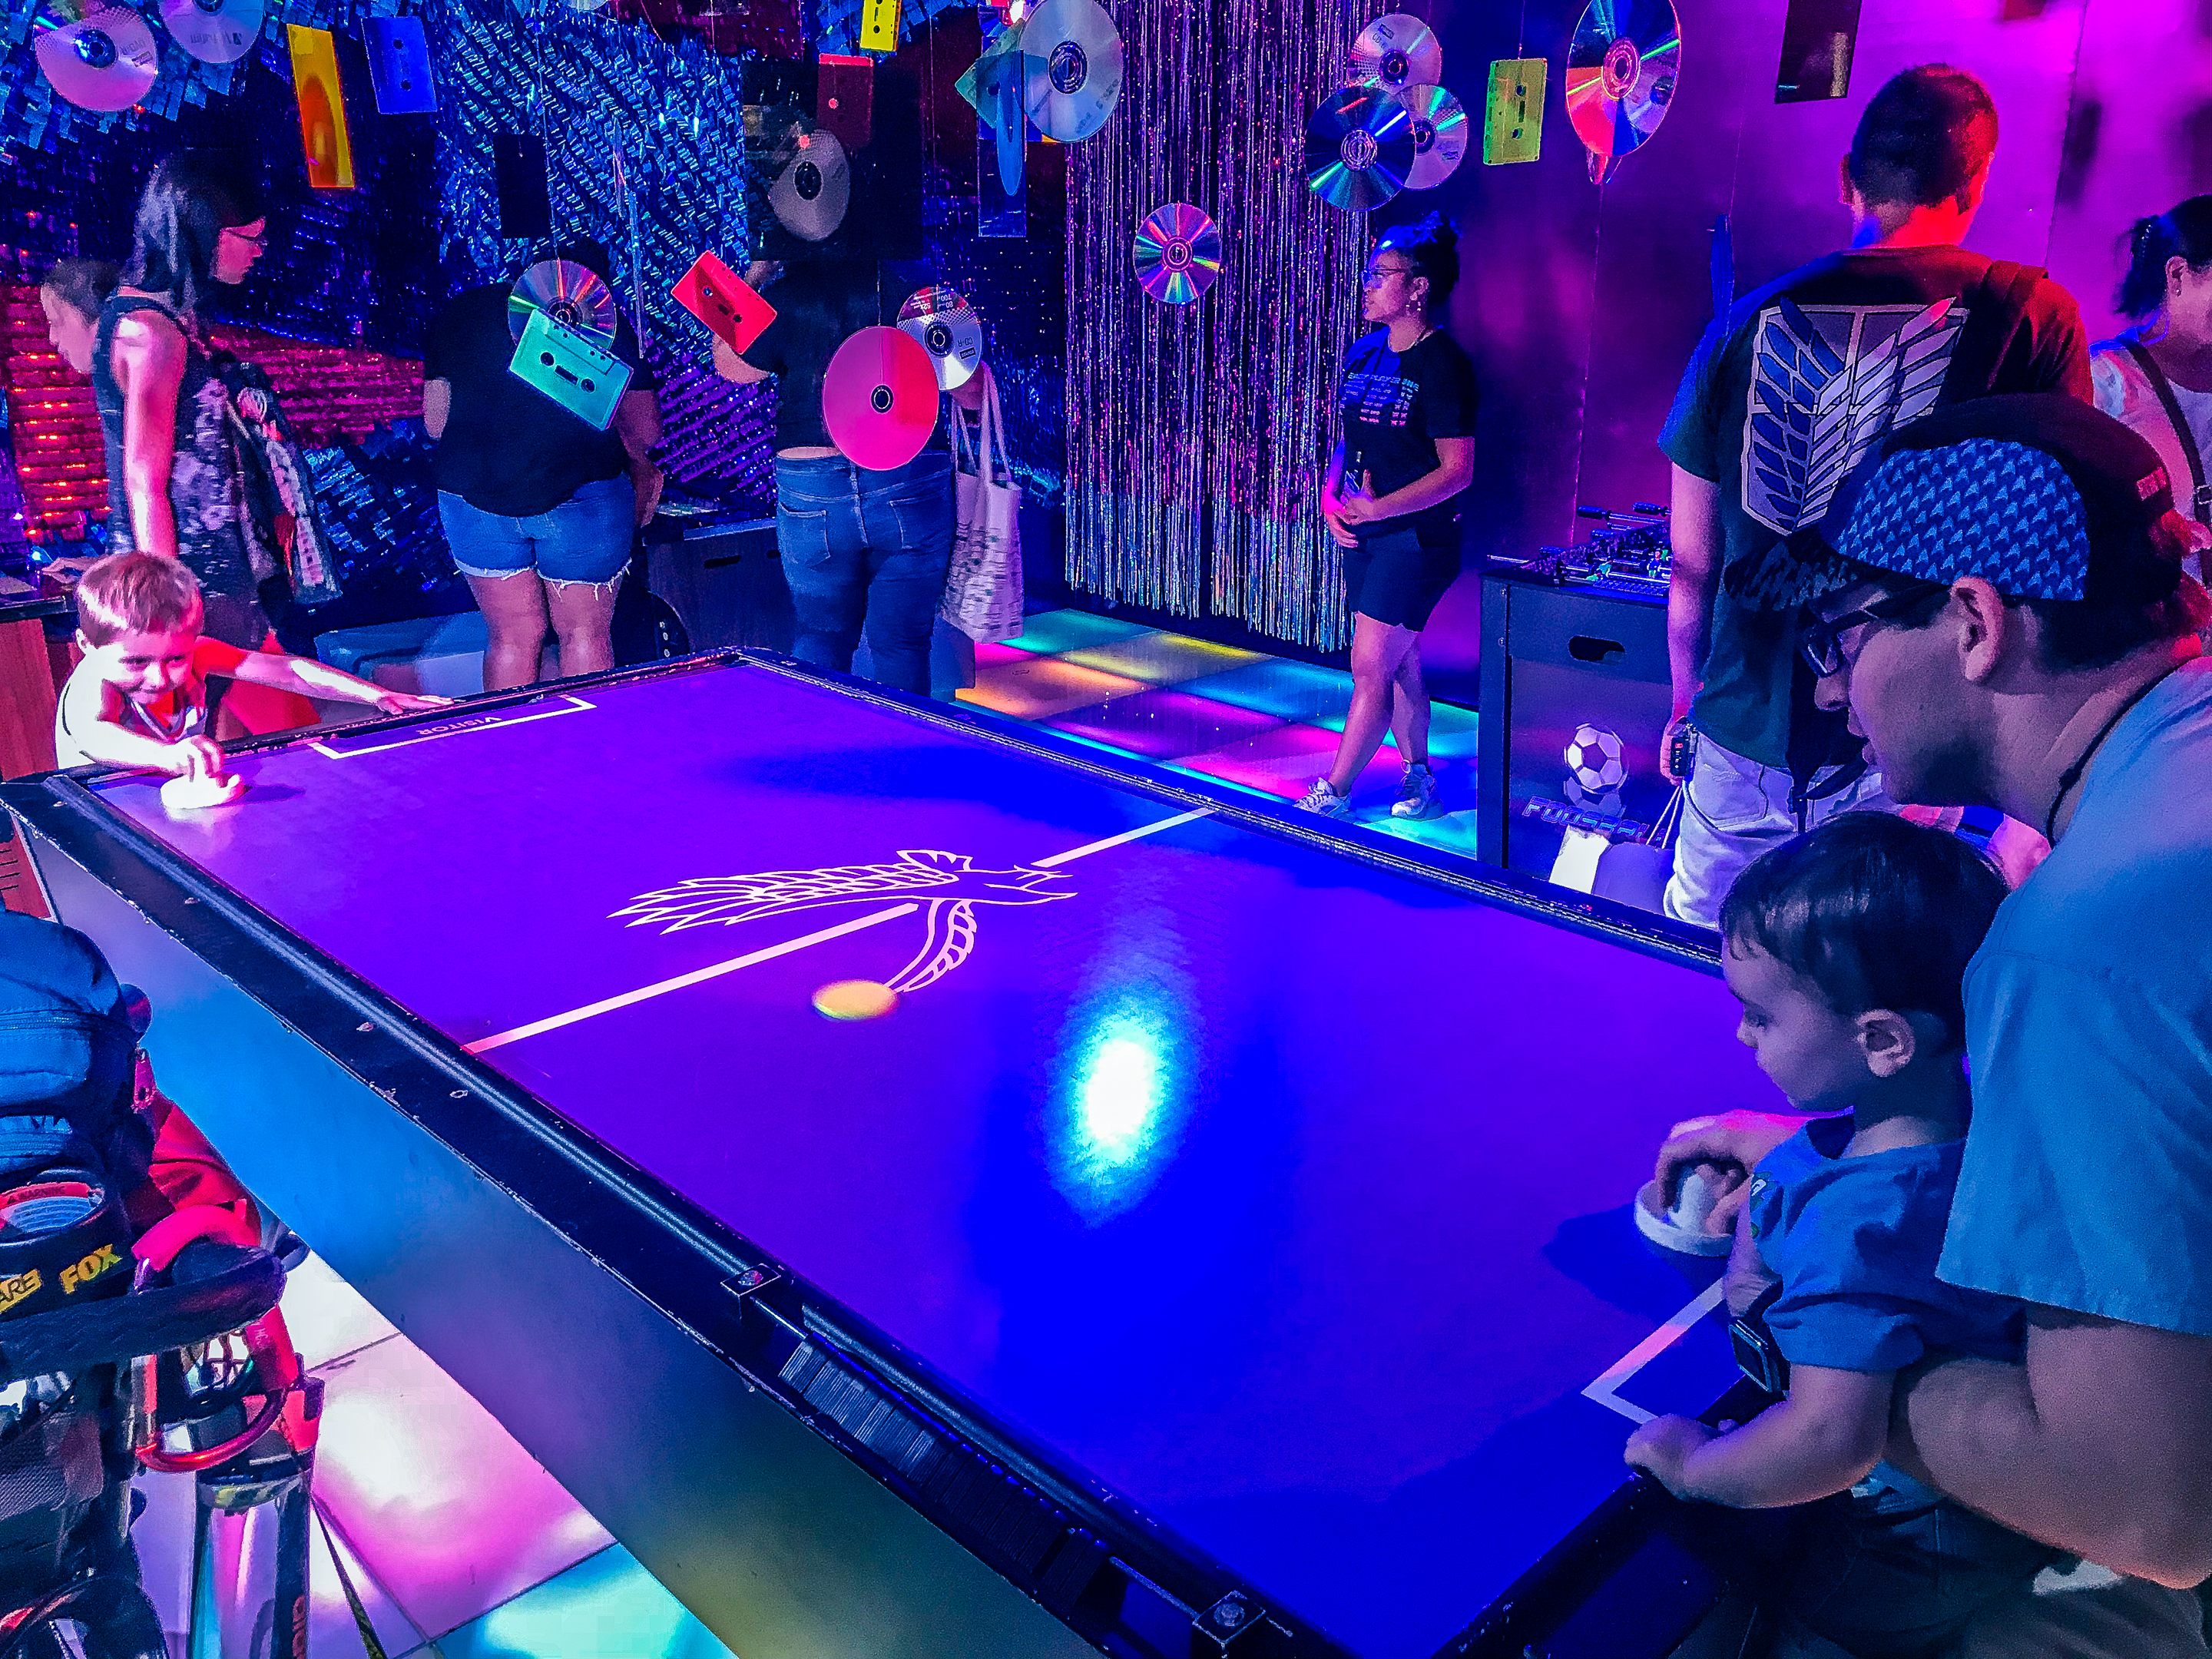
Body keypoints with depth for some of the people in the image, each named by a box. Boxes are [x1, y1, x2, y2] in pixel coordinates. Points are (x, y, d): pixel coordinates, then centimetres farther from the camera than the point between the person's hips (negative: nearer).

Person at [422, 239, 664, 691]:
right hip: (580, 495, -3)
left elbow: (435, 423, 13)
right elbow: (646, 432, 4)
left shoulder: (457, 312, 12)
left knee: (512, 636, 12)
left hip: (474, 496, 3)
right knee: (585, 634, 9)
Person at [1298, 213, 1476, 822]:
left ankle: (1332, 793, 2)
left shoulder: (1443, 365, -14)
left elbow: (1458, 471, -17)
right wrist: (1330, 498, -1)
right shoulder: (1365, 352, 8)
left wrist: (1380, 508, -21)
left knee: (1370, 668, -6)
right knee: (1400, 665, 14)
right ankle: (1418, 776, 26)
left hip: (1416, 537, -7)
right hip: (1363, 533, 8)